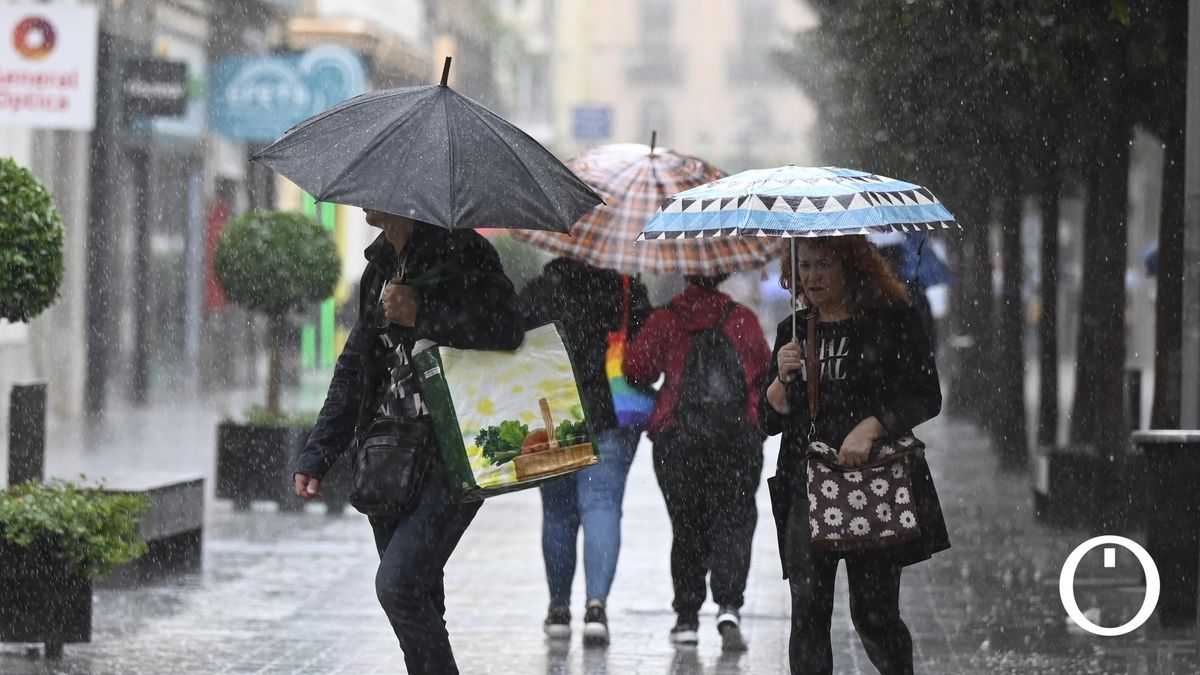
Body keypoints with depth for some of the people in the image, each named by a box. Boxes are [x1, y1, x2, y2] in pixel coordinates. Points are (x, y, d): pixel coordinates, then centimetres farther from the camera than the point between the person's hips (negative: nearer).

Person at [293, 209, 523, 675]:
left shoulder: (459, 252, -7)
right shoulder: (380, 266, 17)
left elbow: (506, 330, -20)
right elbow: (354, 368, 21)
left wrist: (423, 314, -19)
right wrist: (317, 456, 15)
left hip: (451, 459, -8)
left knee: (397, 584, -18)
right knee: (419, 596, 9)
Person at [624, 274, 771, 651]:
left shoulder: (665, 320, 1)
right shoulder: (743, 320, 2)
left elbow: (636, 371, -6)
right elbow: (766, 374, 6)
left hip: (677, 440, 1)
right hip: (738, 441, 0)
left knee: (687, 526, 11)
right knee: (734, 521, 1)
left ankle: (687, 616, 10)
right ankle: (728, 607, -19)